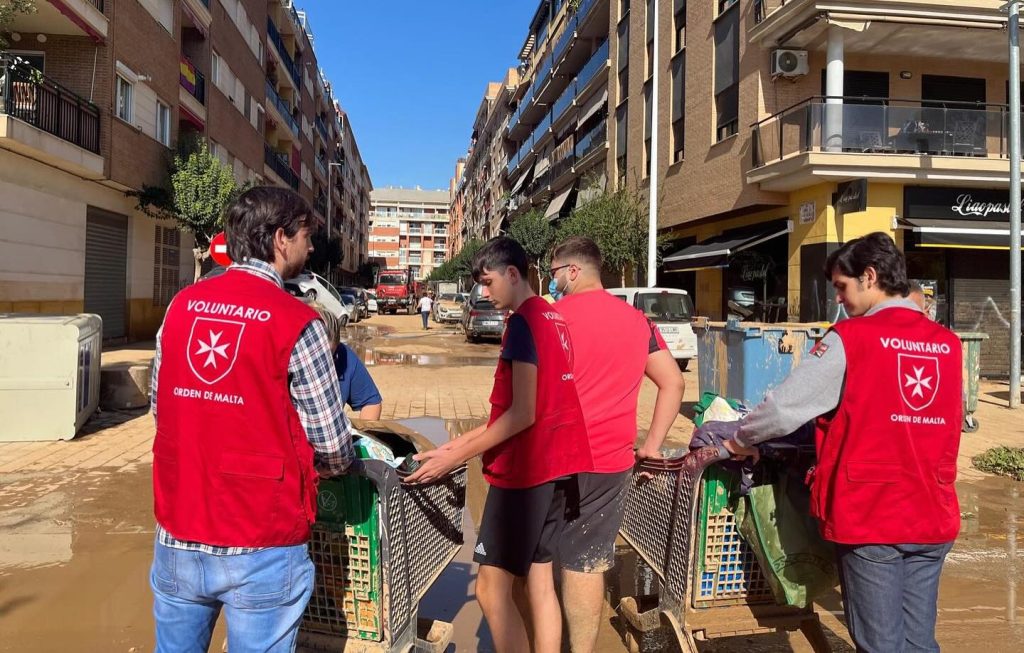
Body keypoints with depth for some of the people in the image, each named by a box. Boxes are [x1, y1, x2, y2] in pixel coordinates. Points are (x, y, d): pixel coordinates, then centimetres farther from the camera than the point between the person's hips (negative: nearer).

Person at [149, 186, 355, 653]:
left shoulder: (181, 305, 1)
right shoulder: (296, 322, -15)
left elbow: (160, 409, 10)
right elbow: (332, 445, -11)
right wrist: (338, 465, 11)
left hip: (177, 536, 5)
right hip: (261, 549, -5)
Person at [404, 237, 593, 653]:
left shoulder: (523, 322, -15)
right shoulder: (553, 317, 13)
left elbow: (522, 414, -19)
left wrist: (455, 458, -15)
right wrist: (463, 442, 14)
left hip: (526, 467, -9)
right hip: (557, 463, 9)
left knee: (492, 588, 0)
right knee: (538, 580, 14)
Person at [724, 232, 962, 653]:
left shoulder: (850, 339, -12)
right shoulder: (948, 344, 6)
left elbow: (784, 409, -12)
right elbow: (944, 421, 17)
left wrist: (741, 440, 6)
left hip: (870, 517, -5)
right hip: (934, 517, 6)